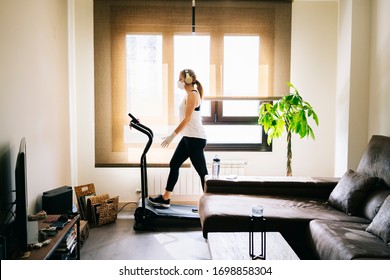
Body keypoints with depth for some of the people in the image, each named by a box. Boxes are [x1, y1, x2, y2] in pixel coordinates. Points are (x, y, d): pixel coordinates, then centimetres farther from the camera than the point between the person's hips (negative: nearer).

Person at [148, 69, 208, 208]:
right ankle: (165, 199, 20)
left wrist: (172, 136, -21)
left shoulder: (192, 94, -13)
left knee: (202, 171, -3)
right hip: (188, 138, 11)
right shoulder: (189, 94, 16)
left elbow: (187, 119, -21)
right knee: (174, 164, 12)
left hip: (196, 138, -11)